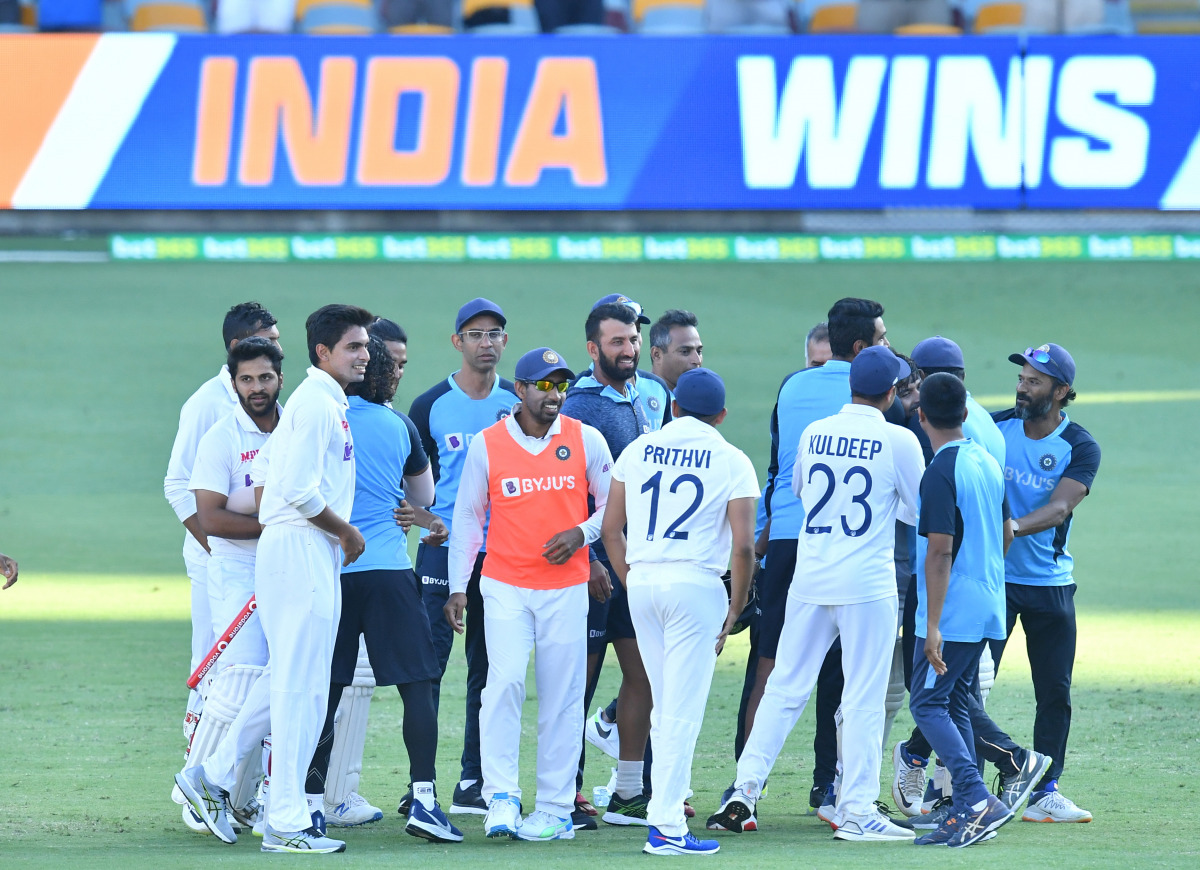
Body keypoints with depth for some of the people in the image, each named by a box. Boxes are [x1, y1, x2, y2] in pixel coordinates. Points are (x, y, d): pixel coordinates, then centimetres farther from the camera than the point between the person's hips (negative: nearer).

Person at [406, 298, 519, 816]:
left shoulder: (519, 403, 8)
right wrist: (425, 519, -13)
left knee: (488, 670, 7)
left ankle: (473, 783, 14)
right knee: (428, 663, -9)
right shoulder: (431, 406, 0)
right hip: (444, 549, -3)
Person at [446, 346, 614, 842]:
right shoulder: (487, 445, 1)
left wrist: (582, 532, -9)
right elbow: (467, 517, 8)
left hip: (566, 588, 1)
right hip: (505, 587, -1)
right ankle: (501, 798, -14)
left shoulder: (585, 440, 3)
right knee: (505, 681, -17)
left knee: (562, 697, 1)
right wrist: (457, 587, 3)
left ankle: (556, 810, 6)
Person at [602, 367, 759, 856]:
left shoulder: (638, 450, 9)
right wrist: (736, 609, 2)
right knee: (682, 709, -4)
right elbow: (743, 545, -8)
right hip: (697, 583, -4)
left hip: (641, 580, 4)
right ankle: (666, 825, -8)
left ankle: (669, 796, 23)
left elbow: (610, 528, 10)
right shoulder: (731, 461, -1)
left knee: (666, 703, 18)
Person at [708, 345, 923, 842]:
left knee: (785, 688, 10)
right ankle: (856, 812, -2)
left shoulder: (813, 435, 5)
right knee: (863, 698, 0)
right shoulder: (898, 441, -7)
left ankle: (745, 789, 5)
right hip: (868, 584, -4)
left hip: (809, 580, 4)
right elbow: (921, 512, 2)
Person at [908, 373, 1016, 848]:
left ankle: (978, 799, -19)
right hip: (987, 608, 8)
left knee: (927, 703, -6)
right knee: (955, 705, 14)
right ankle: (964, 815, 11)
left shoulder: (941, 473, -16)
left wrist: (932, 624, -19)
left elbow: (940, 550, -20)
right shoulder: (987, 462, 10)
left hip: (953, 612, -8)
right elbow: (1004, 536, 18)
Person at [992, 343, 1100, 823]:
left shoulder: (1080, 448, -6)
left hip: (1051, 585, 0)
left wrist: (1013, 527, -36)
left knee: (1056, 692, 3)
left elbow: (1059, 509, -19)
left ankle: (1045, 792, 13)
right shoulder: (995, 426, -1)